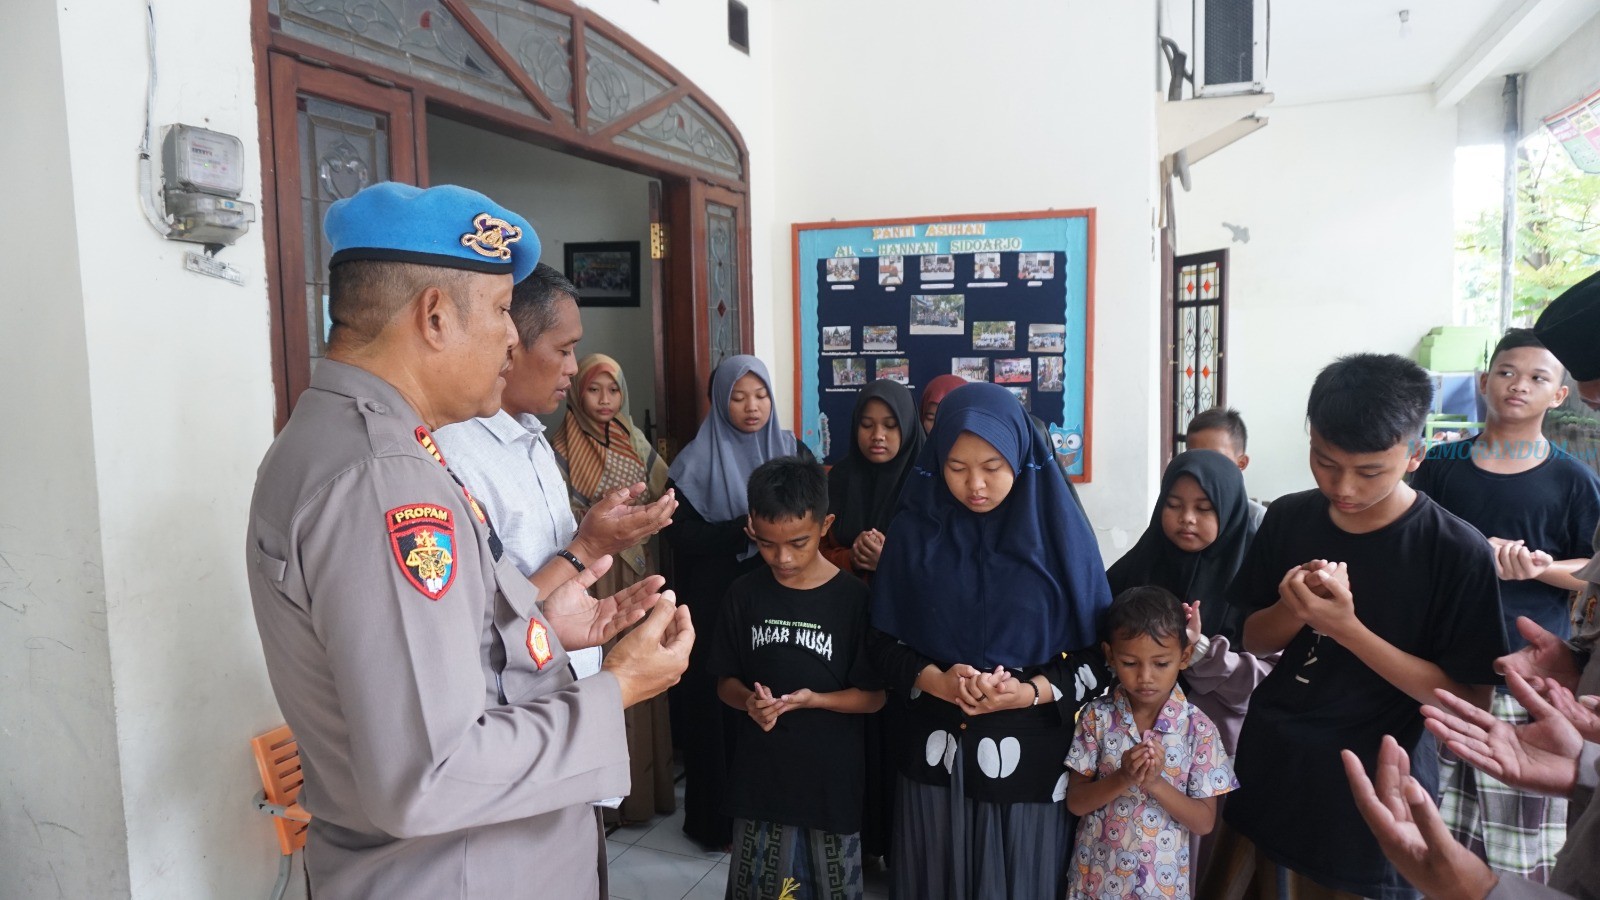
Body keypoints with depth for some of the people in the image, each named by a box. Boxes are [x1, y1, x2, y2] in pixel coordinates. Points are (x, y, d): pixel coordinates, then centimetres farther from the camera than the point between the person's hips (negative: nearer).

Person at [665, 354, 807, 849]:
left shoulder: (792, 451, 7)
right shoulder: (696, 461, -2)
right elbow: (680, 535, -10)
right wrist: (745, 529, -20)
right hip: (717, 608, -2)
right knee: (719, 712, 2)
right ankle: (719, 821, 19)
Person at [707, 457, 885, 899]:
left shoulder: (854, 598, -12)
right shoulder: (745, 595, -3)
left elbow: (875, 695, -7)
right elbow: (725, 682, 5)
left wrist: (814, 700, -23)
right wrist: (749, 699, -17)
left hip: (831, 776, -2)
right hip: (759, 772, 3)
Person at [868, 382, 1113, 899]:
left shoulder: (1060, 533, -6)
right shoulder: (913, 532, -3)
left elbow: (1100, 651, -3)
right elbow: (883, 641, 1)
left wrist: (1030, 692, -18)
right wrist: (935, 681, -17)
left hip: (1030, 754, -1)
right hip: (935, 752, 1)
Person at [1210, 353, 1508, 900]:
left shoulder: (1458, 553, -15)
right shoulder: (1288, 518, -3)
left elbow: (1470, 700, -14)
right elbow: (1254, 640, 5)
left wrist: (1346, 628, -25)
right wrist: (1295, 608, -18)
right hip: (1266, 768, 4)